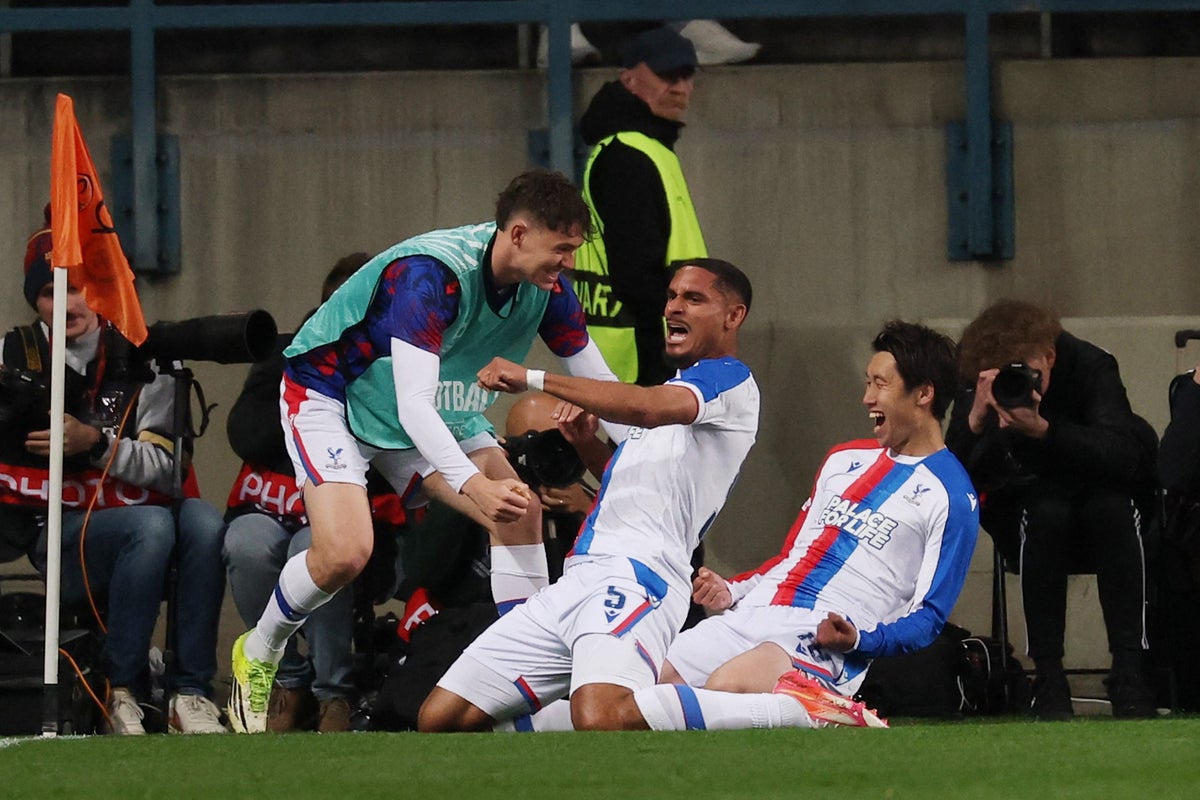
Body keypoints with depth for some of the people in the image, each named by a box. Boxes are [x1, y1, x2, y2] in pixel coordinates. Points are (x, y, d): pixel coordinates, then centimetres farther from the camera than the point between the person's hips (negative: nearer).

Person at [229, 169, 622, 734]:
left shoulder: (545, 284, -13)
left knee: (521, 514, -13)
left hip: (442, 410, 7)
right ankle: (257, 655, 4)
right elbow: (413, 403, -43)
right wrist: (474, 484, -56)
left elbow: (599, 385, -1)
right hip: (331, 396, -7)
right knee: (345, 554, -24)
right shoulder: (429, 274, -36)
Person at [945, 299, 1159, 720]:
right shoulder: (976, 386, -14)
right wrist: (974, 421, -40)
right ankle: (1048, 678, -31)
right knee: (1046, 512, -34)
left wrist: (1043, 430, -44)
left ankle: (1129, 672, -33)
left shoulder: (1092, 366, -18)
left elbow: (1124, 457, -33)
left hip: (1107, 515, 0)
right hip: (1024, 517, 0)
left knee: (1113, 504, -34)